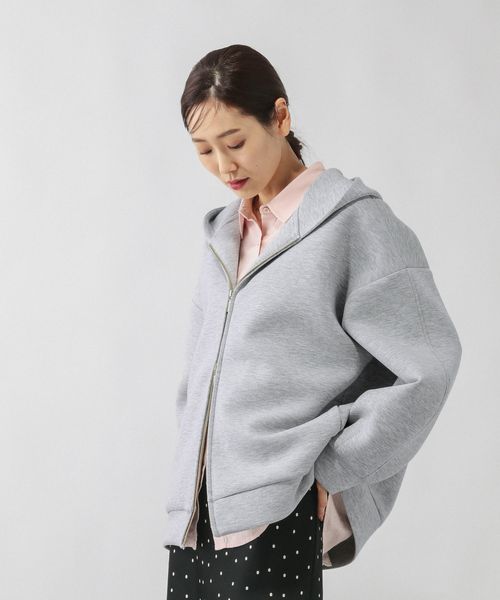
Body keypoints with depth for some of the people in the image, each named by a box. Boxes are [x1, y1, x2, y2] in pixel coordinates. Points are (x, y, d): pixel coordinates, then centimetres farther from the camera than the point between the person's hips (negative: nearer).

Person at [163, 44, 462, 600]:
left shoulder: (354, 221, -4)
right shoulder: (223, 233, 17)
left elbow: (429, 363, -9)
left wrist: (330, 471, -9)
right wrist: (190, 468, 12)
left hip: (281, 514, -6)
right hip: (199, 512, 6)